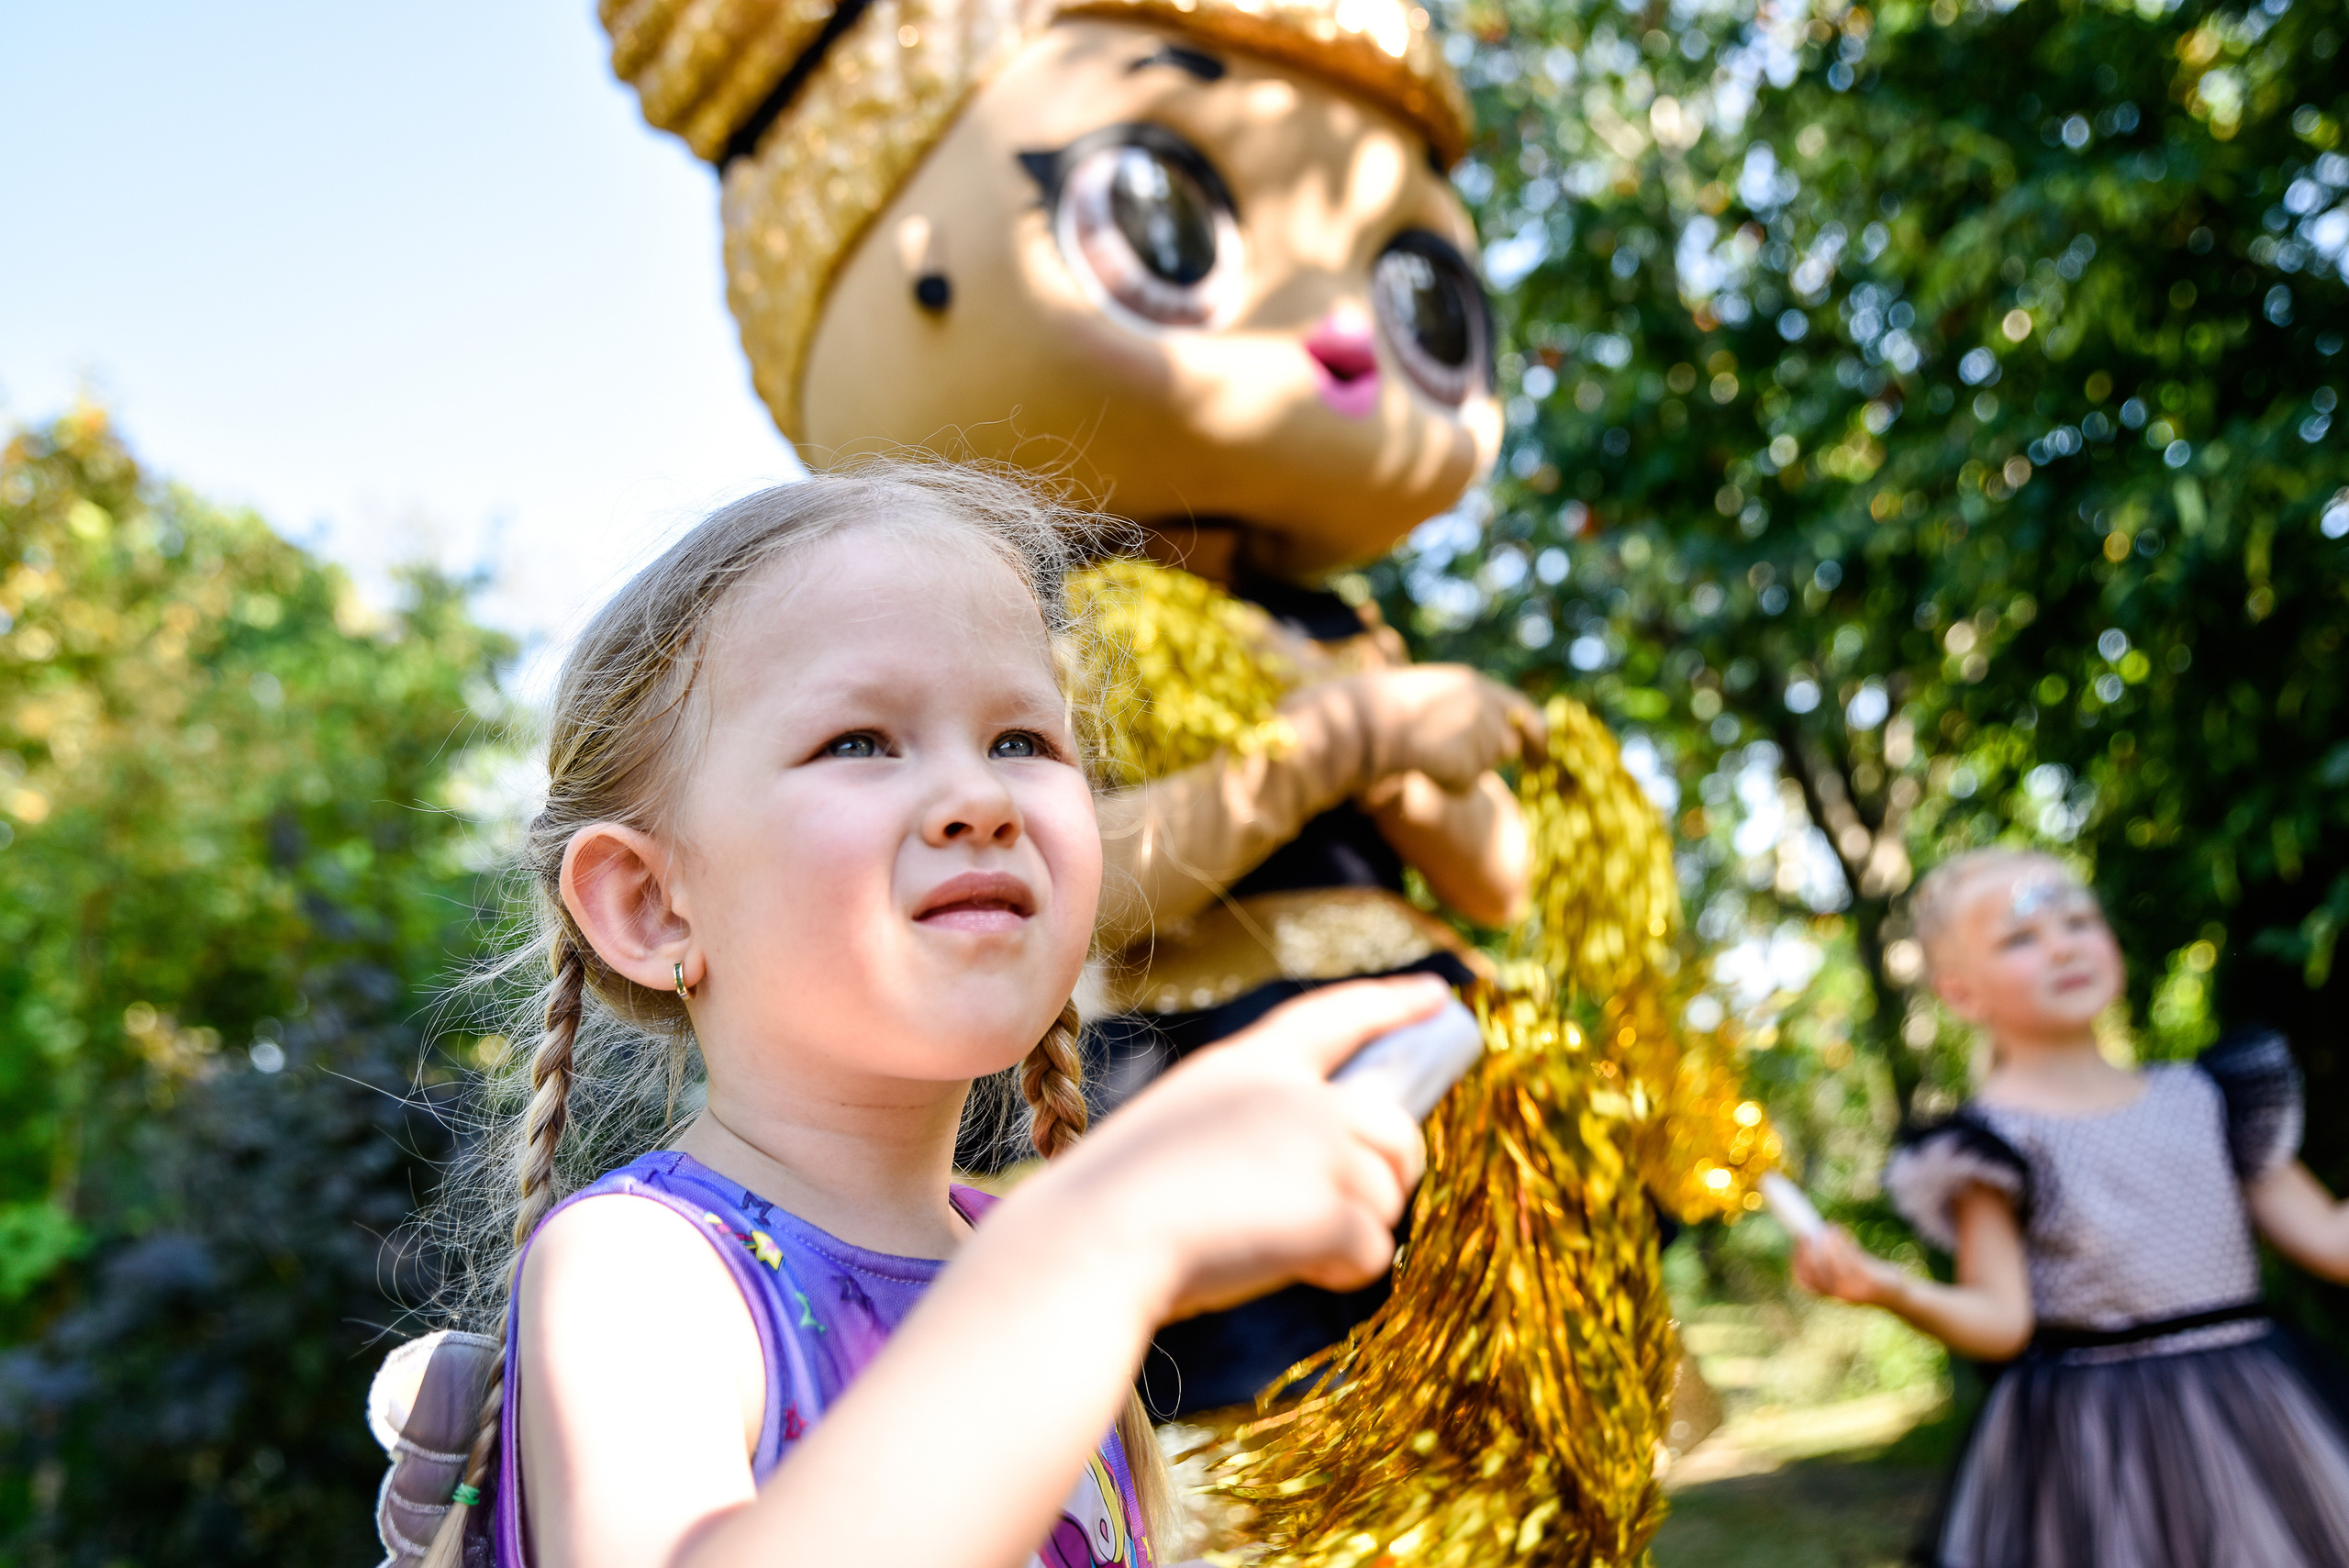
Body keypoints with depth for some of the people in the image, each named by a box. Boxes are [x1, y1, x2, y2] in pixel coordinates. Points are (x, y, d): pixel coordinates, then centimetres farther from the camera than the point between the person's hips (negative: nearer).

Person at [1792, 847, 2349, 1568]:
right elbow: (2001, 1321, -13)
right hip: (2095, 1448, -5)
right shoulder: (1993, 1139, -7)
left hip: (2257, 1419, 5)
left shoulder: (2203, 1096, 9)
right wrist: (1893, 1292, -31)